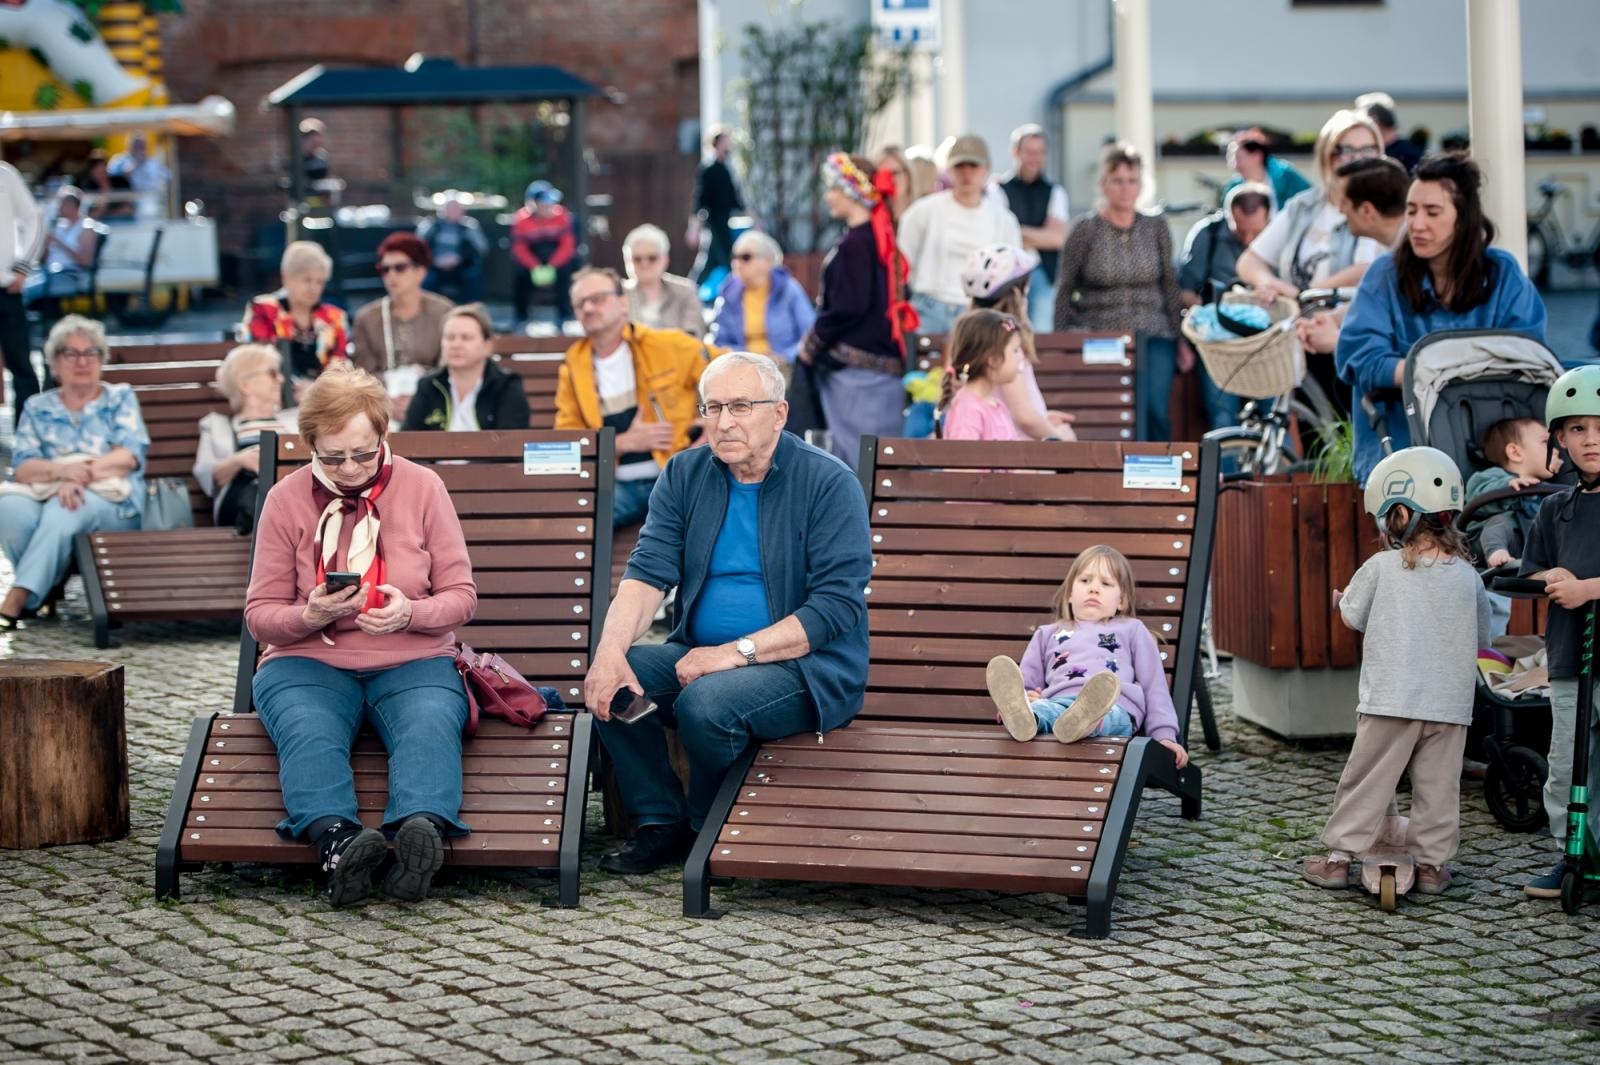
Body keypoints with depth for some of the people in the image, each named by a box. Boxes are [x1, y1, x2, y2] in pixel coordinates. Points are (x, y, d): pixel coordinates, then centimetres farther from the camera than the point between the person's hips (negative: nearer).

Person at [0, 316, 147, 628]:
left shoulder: (120, 398, 16)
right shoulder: (38, 408, 19)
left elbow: (130, 456, -1)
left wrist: (81, 475, -18)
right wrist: (61, 470, -20)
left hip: (109, 500, -2)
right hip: (46, 494, 2)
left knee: (62, 511, -37)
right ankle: (46, 588, -20)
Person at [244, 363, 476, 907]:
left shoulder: (422, 487, 6)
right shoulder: (286, 499, 5)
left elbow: (461, 596, 6)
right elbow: (260, 615, 7)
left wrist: (412, 613, -17)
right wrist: (310, 616, -17)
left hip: (413, 663, 0)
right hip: (308, 663, 0)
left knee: (429, 725, -35)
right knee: (308, 732, -35)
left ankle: (421, 829, -63)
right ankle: (335, 840, -60)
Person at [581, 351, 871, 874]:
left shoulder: (827, 483, -9)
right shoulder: (685, 475, 7)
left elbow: (837, 606, -16)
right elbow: (647, 574, -4)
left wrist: (737, 652, -23)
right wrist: (610, 652, -23)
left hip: (808, 668, -5)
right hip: (701, 655, 5)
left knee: (707, 700, -32)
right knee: (612, 680, -20)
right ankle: (660, 824, -4)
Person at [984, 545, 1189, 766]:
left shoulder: (1131, 630, 31)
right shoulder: (1048, 634, 36)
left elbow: (1154, 685, 21)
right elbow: (1026, 684, 28)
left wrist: (1164, 735, 5)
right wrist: (1021, 697, 1)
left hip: (1115, 707, -1)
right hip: (1055, 703, 1)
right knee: (1039, 709, -36)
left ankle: (1078, 722, -72)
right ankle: (1021, 715, -70)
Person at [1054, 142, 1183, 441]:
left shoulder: (1156, 228, 10)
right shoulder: (1086, 231, 3)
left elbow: (1170, 286, 14)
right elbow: (1064, 292, 7)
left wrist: (1181, 340, 10)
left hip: (1152, 337, 2)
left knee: (1154, 410, -19)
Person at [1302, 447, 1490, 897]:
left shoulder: (1382, 568, -7)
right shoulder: (1467, 576, 2)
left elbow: (1352, 616, 7)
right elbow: (1481, 640, 11)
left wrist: (1341, 599, 28)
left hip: (1390, 700, -2)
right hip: (1450, 704, 2)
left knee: (1365, 780, 6)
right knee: (1437, 786, 9)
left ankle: (1339, 856, 9)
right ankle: (1430, 863, 13)